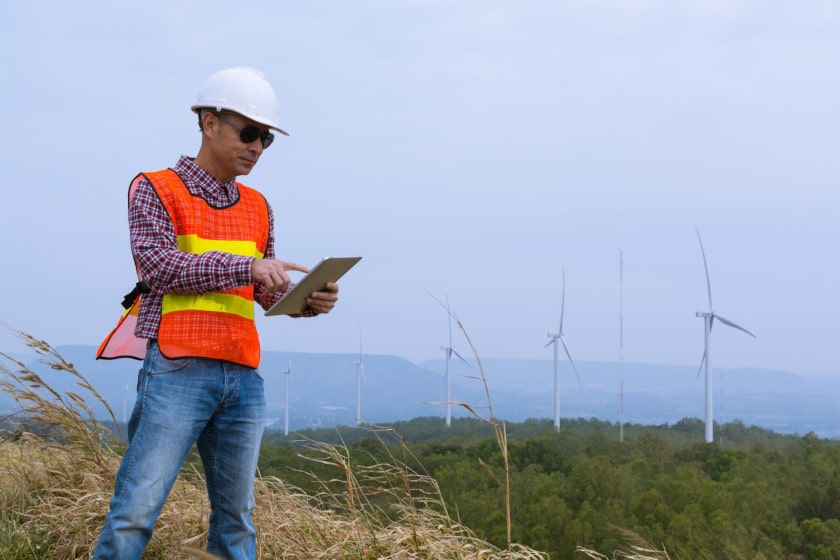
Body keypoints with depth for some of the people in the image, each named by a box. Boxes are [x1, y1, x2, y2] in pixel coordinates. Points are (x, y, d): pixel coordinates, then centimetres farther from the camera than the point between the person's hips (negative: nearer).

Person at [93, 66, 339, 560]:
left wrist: (309, 302, -5)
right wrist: (244, 266, -18)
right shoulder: (156, 189, 4)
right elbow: (158, 265, -11)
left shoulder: (258, 208, 19)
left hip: (244, 377, 5)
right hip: (178, 371, -5)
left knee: (236, 518, 6)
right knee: (136, 512, -9)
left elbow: (269, 293, 16)